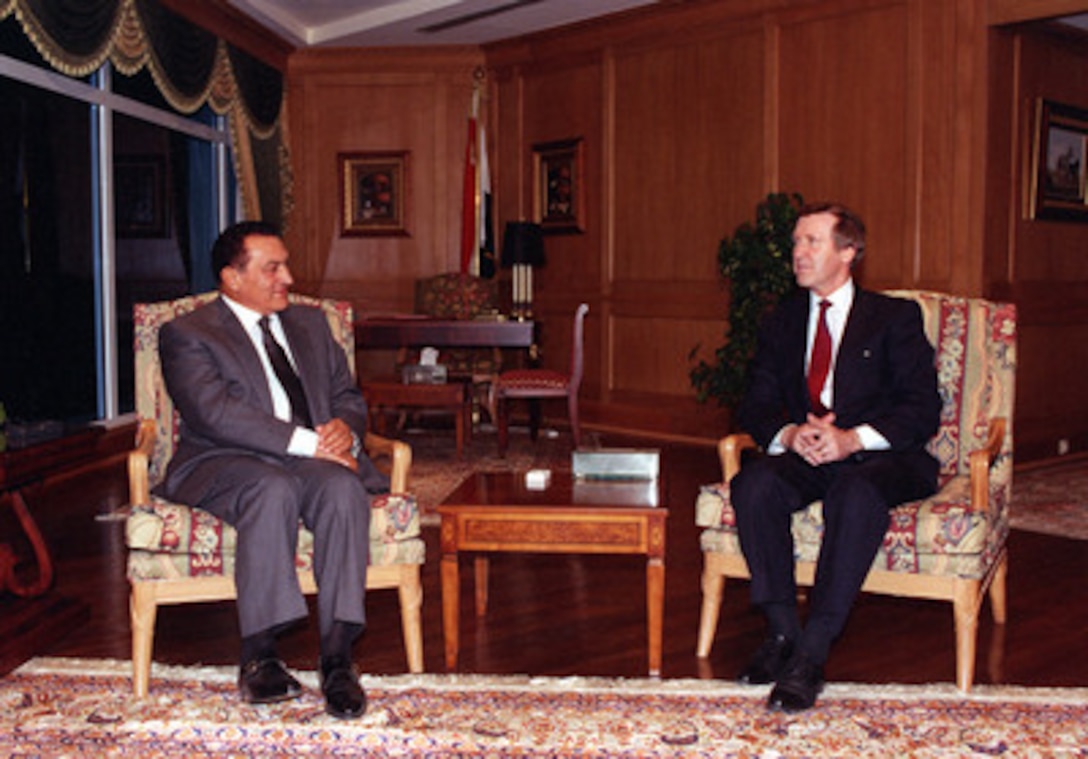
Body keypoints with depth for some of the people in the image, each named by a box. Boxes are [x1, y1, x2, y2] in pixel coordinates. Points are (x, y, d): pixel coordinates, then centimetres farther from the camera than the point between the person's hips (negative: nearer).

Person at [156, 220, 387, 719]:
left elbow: (347, 395, 20)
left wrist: (344, 427, -7)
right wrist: (306, 442, -20)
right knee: (274, 489, -38)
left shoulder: (310, 324, 25)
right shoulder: (187, 335, 5)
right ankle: (259, 656, -29)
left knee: (344, 488, -31)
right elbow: (215, 412, -12)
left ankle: (337, 655, -32)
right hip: (227, 464, -4)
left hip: (318, 458, 4)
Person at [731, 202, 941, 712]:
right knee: (753, 484, -29)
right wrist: (790, 434, -14)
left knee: (856, 493, -37)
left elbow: (923, 409, -5)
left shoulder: (895, 318, 6)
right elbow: (756, 407, 10)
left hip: (882, 459, -3)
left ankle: (811, 653, -36)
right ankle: (782, 632, -21)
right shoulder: (782, 322, 17)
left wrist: (853, 438, -21)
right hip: (803, 457, 3)